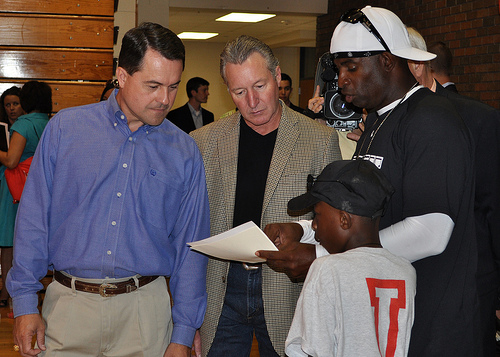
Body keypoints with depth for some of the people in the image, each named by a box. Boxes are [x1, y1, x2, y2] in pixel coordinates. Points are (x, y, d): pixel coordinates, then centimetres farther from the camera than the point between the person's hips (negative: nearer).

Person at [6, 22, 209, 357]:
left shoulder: (184, 152, 0)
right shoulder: (65, 128, -2)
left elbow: (190, 246, 2)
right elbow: (34, 218, 1)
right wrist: (25, 302, -3)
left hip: (144, 309, 1)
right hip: (69, 304, 0)